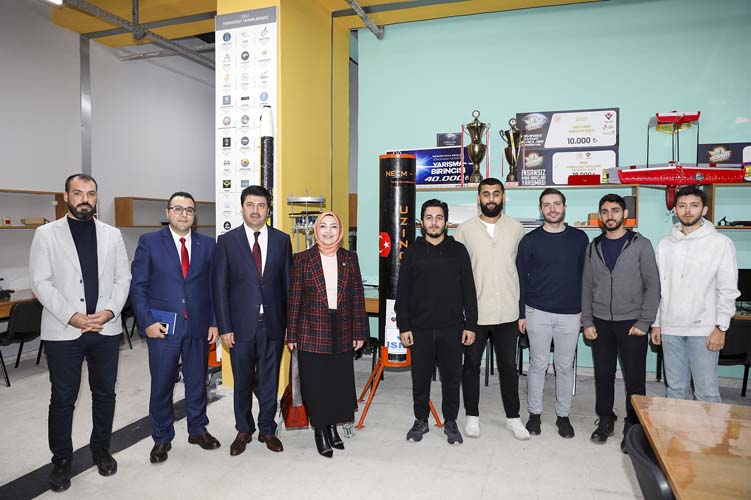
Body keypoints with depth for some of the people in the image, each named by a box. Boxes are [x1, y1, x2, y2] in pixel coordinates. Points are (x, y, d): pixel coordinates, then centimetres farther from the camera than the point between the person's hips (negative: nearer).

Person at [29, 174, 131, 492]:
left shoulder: (112, 235, 7)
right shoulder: (46, 234, 1)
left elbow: (123, 279, 4)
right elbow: (41, 282, -5)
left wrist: (109, 311, -11)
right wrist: (72, 317, -15)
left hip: (106, 329, 2)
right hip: (63, 331, -2)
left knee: (105, 394, 13)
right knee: (63, 399, 8)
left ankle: (101, 450, 31)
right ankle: (61, 460, 25)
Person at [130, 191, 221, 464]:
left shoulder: (207, 244, 5)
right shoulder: (149, 242, 0)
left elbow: (213, 286, 6)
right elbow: (138, 286, -2)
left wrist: (214, 322, 1)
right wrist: (147, 322, -10)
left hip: (198, 326, 2)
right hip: (162, 326, -2)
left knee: (197, 381, 13)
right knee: (161, 385, 8)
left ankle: (198, 429, 32)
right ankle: (162, 438, 26)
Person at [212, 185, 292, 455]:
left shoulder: (282, 240, 3)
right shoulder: (227, 240, -1)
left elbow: (288, 283, 4)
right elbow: (219, 287, -2)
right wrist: (224, 327, -7)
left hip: (273, 323, 1)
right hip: (241, 324, -1)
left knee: (269, 380, 12)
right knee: (242, 381, 13)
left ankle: (267, 429, 30)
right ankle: (243, 430, 32)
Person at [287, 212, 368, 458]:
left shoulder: (349, 258, 6)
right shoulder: (302, 259, -1)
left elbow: (357, 296, 5)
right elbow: (294, 298, 0)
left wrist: (359, 332, 2)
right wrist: (292, 334, -2)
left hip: (342, 334, 2)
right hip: (312, 333, -2)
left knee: (340, 383, 10)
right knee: (315, 385, 5)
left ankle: (333, 427, 31)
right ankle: (320, 432, 24)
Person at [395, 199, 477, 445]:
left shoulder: (458, 250, 3)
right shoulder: (413, 252, 3)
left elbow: (468, 291, 4)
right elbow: (402, 293, 3)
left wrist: (470, 325, -1)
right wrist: (403, 327, -2)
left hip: (452, 328, 0)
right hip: (420, 329, 0)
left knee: (451, 378, 10)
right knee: (420, 378, 10)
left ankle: (450, 422, 28)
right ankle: (421, 420, 29)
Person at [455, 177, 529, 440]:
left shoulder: (516, 228, 2)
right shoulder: (465, 229, -2)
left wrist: (523, 306, 7)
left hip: (507, 311, 1)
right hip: (474, 311, -1)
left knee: (508, 366, 12)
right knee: (471, 365, 10)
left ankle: (513, 417, 29)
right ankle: (472, 416, 27)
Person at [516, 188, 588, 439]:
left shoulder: (579, 238, 4)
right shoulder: (530, 240, -1)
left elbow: (585, 275, 9)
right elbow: (521, 278, 1)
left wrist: (585, 309, 6)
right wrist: (521, 314, -1)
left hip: (570, 314, 1)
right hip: (538, 312, -1)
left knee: (565, 366, 10)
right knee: (538, 365, 7)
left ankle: (563, 415, 24)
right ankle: (534, 414, 21)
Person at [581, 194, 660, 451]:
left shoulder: (641, 245, -3)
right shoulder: (593, 248, 7)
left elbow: (653, 285, -5)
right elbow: (587, 287, 8)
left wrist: (644, 322, -10)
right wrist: (587, 322, 2)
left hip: (631, 323, -3)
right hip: (601, 323, 3)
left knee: (635, 378, 4)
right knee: (603, 375, 10)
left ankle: (633, 427, 19)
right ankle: (605, 420, 26)